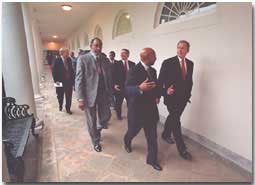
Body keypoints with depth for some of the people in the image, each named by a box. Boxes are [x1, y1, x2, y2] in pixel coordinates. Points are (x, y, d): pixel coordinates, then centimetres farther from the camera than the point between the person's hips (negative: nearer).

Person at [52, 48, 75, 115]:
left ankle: (68, 108, 24)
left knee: (69, 96, 6)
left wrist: (73, 79, 2)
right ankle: (60, 105, 45)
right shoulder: (57, 60, -11)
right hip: (60, 82, -3)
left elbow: (71, 70, 6)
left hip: (69, 81, 3)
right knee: (60, 96, 17)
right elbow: (54, 71, -9)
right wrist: (56, 80, -15)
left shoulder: (69, 60, 2)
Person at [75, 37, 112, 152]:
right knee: (91, 121, 11)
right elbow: (79, 79, -10)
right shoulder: (83, 59, -6)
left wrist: (110, 93, 5)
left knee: (106, 117, 13)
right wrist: (80, 98, -14)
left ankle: (97, 130, 46)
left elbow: (109, 78, 9)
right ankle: (96, 141, 35)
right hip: (89, 95, -3)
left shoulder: (106, 60, 7)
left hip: (104, 95, 4)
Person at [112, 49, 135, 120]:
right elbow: (113, 75, -4)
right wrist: (114, 84, -13)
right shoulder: (116, 64, -1)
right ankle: (119, 115, 34)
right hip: (119, 87, -1)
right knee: (118, 102, 13)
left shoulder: (132, 64, 4)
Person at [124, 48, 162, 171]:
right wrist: (140, 88, -39)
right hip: (137, 109, -5)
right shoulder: (134, 71, -16)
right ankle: (127, 142, 53)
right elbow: (127, 90, -21)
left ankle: (152, 159, 29)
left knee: (152, 137, 10)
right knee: (133, 131, 19)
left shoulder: (153, 71, 7)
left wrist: (157, 95, 1)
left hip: (151, 108, 6)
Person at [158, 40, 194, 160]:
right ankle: (182, 148, 8)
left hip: (183, 98, 6)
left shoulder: (190, 63, 7)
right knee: (176, 121, -4)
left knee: (173, 118, 20)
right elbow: (160, 80, -9)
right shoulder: (168, 62, -10)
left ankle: (165, 134, 43)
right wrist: (165, 92, -18)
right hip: (172, 97, -5)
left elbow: (189, 80, 14)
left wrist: (188, 94, 8)